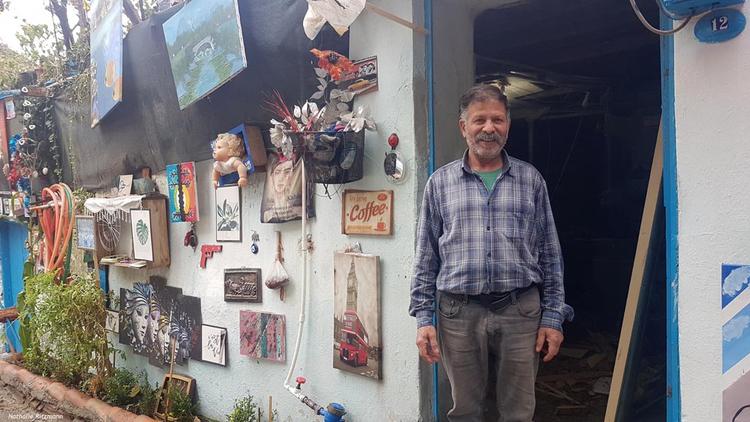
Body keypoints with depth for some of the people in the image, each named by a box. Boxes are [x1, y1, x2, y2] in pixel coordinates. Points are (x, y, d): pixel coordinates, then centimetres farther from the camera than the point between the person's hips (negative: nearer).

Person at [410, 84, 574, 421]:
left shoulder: (531, 179, 7)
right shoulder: (440, 183, 6)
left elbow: (550, 254, 8)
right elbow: (426, 258, 6)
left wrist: (553, 316, 2)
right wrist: (423, 317, 0)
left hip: (521, 311, 0)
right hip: (459, 313, 0)